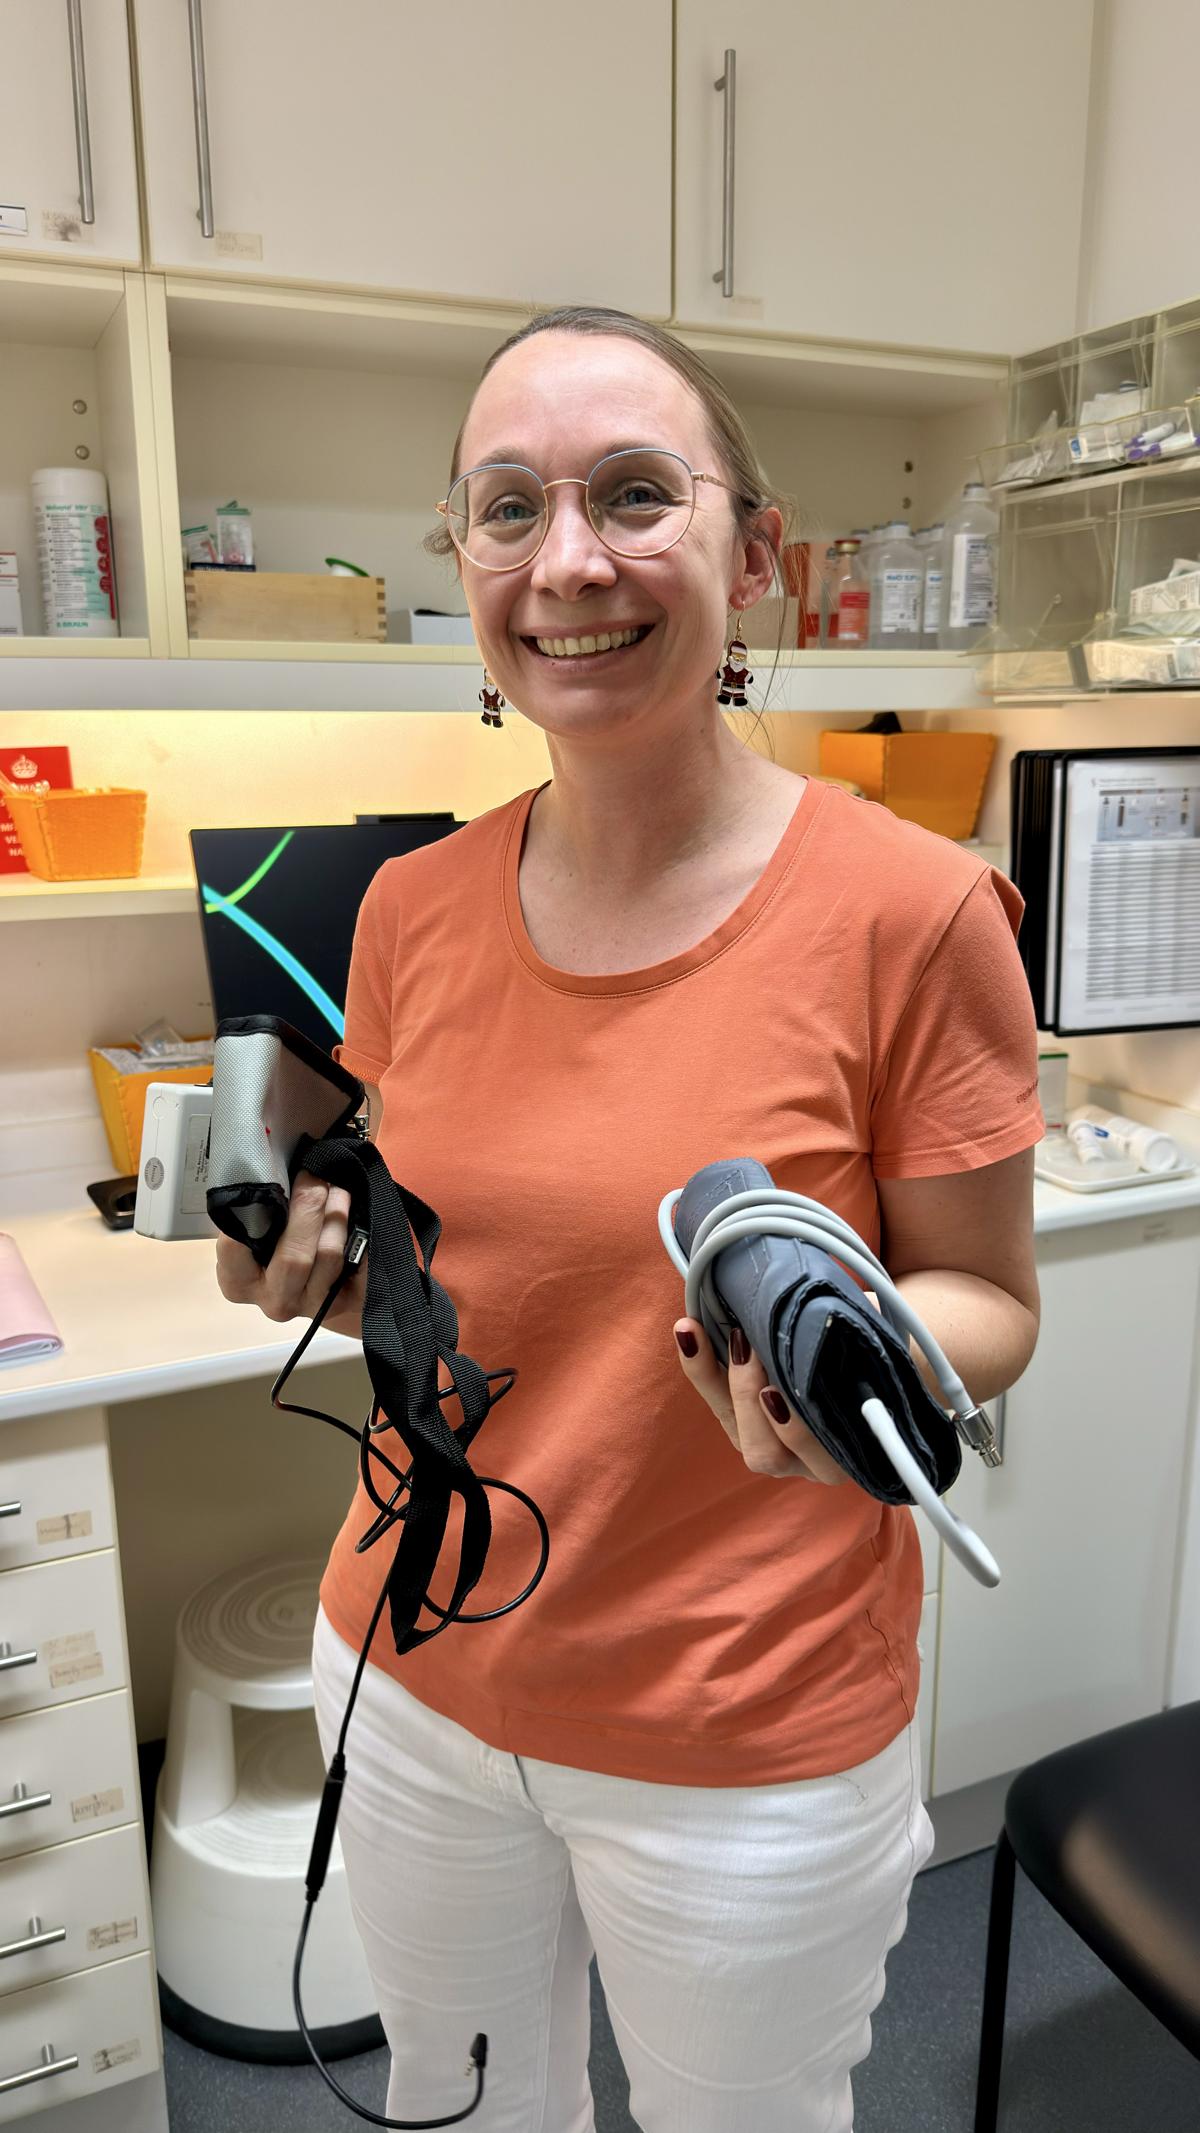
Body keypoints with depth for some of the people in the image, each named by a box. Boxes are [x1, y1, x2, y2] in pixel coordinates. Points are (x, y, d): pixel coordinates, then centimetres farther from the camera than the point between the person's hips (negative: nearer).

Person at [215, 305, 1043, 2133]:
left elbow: (990, 1301, -9)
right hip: (417, 1673, 4)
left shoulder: (908, 910, -20)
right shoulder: (414, 910, -5)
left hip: (746, 1740, -3)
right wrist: (317, 1265, -13)